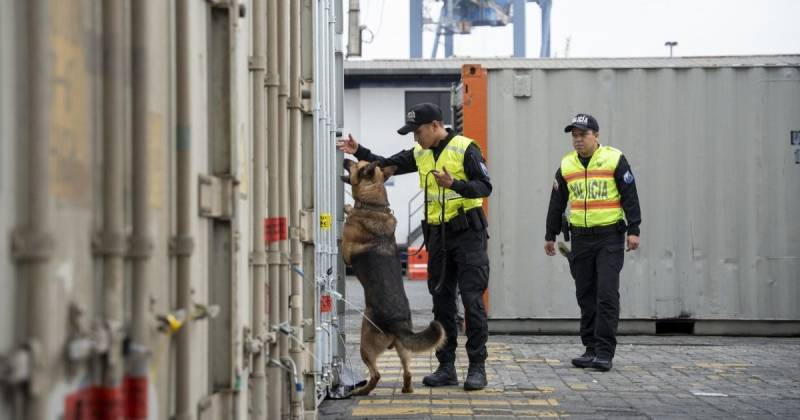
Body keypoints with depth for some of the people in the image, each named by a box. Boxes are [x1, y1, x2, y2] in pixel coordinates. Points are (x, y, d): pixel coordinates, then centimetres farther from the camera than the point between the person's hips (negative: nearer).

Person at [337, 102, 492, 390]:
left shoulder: (465, 148, -10)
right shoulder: (420, 154, 11)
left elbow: (485, 186, -14)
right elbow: (386, 166, 14)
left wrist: (455, 184, -28)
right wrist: (359, 152, 1)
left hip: (468, 234, -7)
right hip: (438, 235, 7)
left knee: (472, 301, -7)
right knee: (442, 302, 8)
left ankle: (477, 367, -4)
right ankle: (446, 367, 14)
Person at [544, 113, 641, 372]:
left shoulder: (615, 160, -3)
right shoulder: (566, 166, 10)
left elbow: (630, 197, -4)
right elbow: (557, 203, 17)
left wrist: (633, 230, -10)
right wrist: (550, 236, 17)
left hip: (610, 236, -5)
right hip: (580, 237, 5)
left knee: (607, 294, -9)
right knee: (586, 296, 7)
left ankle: (605, 352, -8)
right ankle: (591, 349, 14)